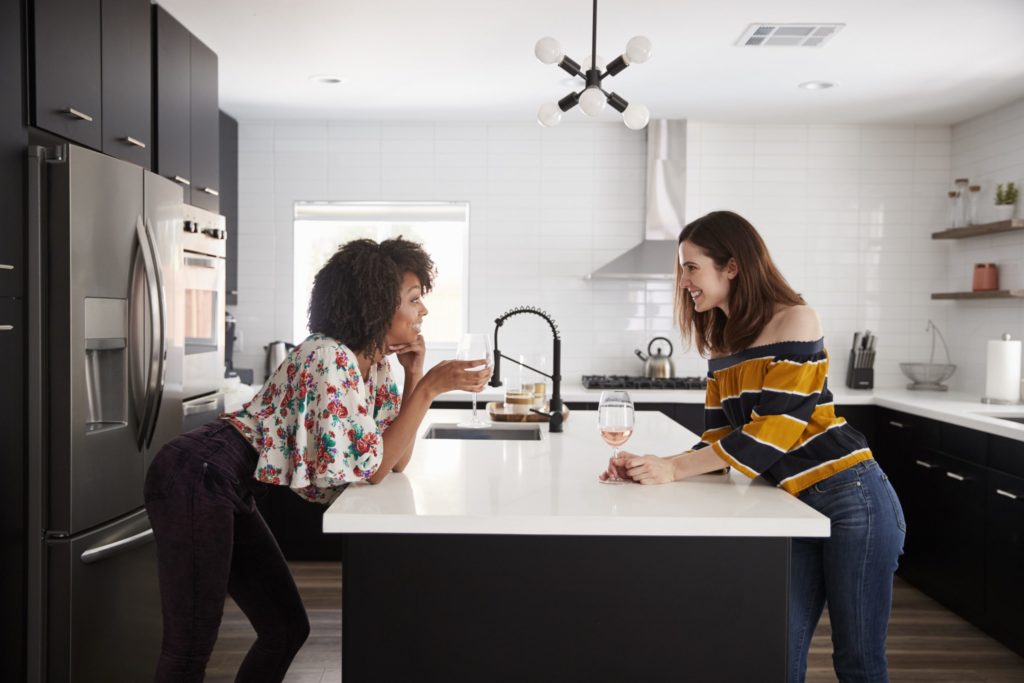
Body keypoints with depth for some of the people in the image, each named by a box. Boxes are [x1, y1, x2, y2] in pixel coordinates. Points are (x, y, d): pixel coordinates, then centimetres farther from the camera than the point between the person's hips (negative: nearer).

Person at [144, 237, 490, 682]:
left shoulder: (375, 363, 5)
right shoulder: (329, 358, -22)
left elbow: (397, 460, 6)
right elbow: (373, 469, -21)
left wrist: (415, 374, -2)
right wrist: (430, 387, -23)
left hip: (229, 491, 10)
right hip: (196, 480, -9)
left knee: (286, 630, 11)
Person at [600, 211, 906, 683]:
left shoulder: (795, 321, -12)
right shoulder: (721, 344, 9)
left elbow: (776, 428, -20)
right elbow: (719, 440, 7)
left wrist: (672, 469, -20)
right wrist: (648, 467, -10)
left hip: (852, 501, -6)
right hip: (796, 508, 6)